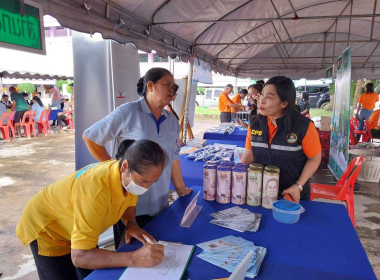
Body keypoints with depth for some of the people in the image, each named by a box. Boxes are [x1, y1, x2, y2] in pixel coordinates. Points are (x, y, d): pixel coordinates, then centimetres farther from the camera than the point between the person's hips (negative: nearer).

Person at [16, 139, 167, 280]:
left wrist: (132, 224, -17)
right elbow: (79, 256, -41)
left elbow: (129, 202, 4)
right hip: (46, 229, -6)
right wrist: (134, 259, -47)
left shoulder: (130, 176, -19)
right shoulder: (96, 190, -42)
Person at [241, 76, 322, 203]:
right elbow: (248, 156, 0)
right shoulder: (255, 123, -6)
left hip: (292, 194, -3)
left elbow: (314, 158, -7)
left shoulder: (303, 126, -17)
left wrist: (298, 186, -14)